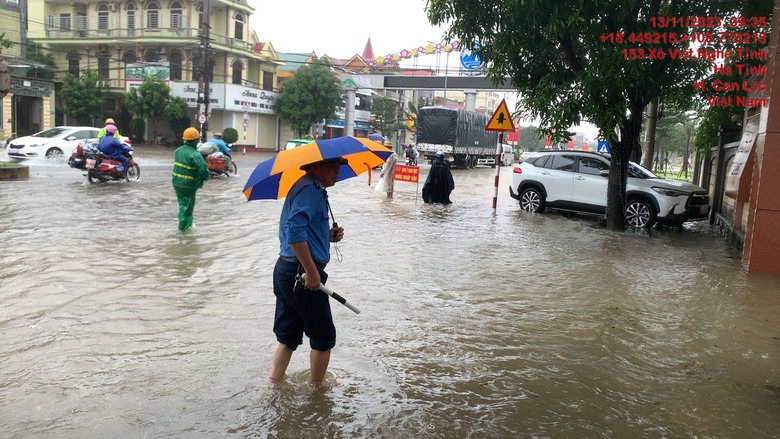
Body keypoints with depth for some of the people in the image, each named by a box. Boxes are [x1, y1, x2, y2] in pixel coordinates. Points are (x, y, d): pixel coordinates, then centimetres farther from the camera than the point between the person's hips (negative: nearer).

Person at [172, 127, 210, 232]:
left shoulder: (178, 150, 4)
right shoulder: (195, 154, -21)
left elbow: (178, 164, 12)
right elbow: (203, 169, -26)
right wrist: (206, 177, -5)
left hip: (177, 182, 8)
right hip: (188, 184, -7)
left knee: (182, 203, 21)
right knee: (187, 205, 6)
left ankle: (188, 223, 34)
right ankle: (183, 227, 14)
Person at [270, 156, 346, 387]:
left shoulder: (309, 189, 19)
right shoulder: (310, 190, -14)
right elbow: (295, 232, -26)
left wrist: (328, 235, 10)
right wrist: (312, 272, -24)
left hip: (286, 271, 10)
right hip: (302, 274, -10)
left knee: (288, 335, 17)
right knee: (324, 337, 5)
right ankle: (317, 390, 19)